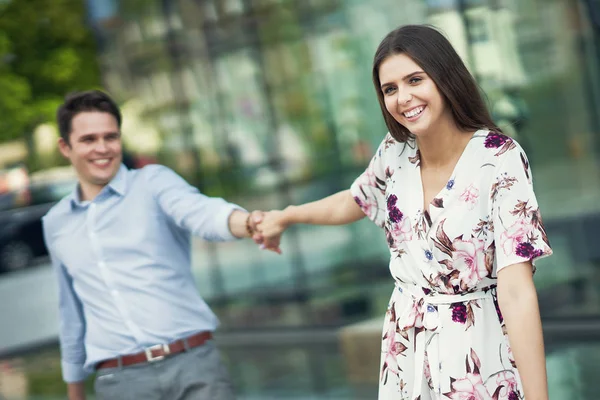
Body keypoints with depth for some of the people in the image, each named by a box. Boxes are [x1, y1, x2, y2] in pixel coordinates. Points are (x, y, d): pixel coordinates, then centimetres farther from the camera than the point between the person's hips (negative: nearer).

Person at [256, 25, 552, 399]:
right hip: (406, 349, 5)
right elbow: (353, 202, 22)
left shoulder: (500, 159, -19)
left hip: (478, 352, -5)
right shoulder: (395, 153, -2)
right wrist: (286, 216, 36)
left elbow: (516, 290, -25)